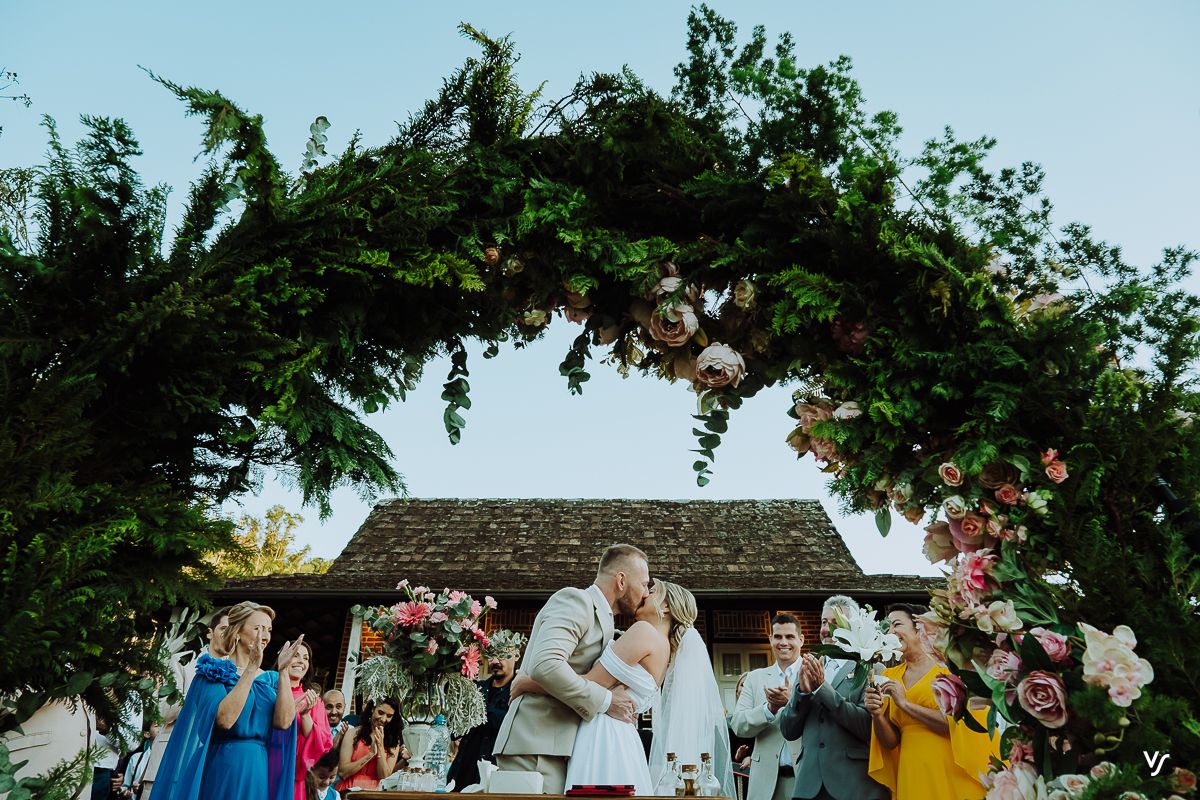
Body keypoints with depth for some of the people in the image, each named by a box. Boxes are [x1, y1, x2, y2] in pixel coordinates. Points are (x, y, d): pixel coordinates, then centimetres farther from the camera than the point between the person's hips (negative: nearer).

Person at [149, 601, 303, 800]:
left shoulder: (271, 679, 10)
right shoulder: (213, 672, -2)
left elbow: (283, 722, -7)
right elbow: (225, 719, -20)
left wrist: (283, 671, -13)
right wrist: (251, 669, -21)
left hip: (260, 774, 4)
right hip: (222, 770, -4)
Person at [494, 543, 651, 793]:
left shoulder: (601, 620, 20)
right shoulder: (576, 600, -10)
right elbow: (544, 665, -25)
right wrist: (605, 700, -17)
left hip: (558, 745, 9)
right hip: (536, 746, -9)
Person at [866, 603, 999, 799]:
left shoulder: (948, 666, -4)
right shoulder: (890, 677, 8)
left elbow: (960, 723, -15)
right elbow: (890, 742, 6)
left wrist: (905, 704, -15)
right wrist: (878, 716, -13)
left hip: (952, 774, -3)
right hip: (912, 775, 4)